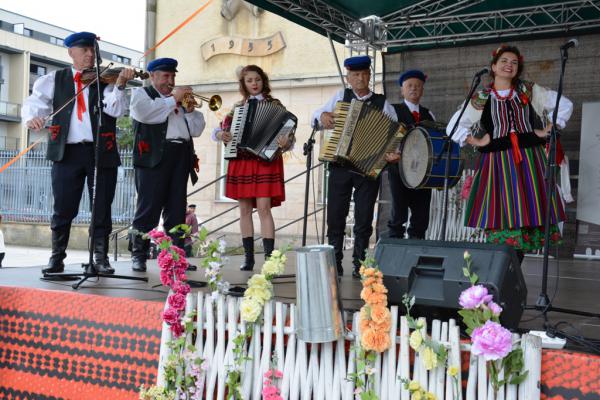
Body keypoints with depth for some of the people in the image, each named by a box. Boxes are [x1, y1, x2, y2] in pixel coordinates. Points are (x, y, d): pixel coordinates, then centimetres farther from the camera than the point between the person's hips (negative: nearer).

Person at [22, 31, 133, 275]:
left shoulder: (105, 79, 8)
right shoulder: (55, 80, 12)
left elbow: (116, 110, -6)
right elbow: (35, 101, 2)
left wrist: (120, 85, -22)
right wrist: (32, 116, -20)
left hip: (102, 152, 0)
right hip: (67, 152, 0)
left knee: (102, 209, 4)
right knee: (63, 209, 4)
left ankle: (101, 258, 14)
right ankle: (57, 257, 16)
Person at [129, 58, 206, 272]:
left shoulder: (180, 100, 27)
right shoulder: (141, 93, 11)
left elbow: (197, 129, 20)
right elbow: (145, 113, -12)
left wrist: (190, 110, 4)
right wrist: (173, 99, -7)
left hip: (181, 157, 5)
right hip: (154, 157, -5)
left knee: (177, 210, 3)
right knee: (149, 208, -7)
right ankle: (138, 255, -3)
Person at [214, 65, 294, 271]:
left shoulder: (274, 105, 5)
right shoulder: (238, 107, 14)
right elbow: (218, 129, 16)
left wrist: (285, 142, -23)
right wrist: (220, 134, -7)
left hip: (266, 161, -4)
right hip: (240, 162, 4)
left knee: (264, 208, -11)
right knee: (245, 209, 4)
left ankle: (269, 257, -12)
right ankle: (248, 257, 10)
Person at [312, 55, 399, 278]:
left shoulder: (382, 104, 4)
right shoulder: (340, 97, 9)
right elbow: (317, 115, 19)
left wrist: (394, 153, -21)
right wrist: (323, 115, -4)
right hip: (340, 166, 1)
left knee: (364, 220, 3)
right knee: (335, 216, 4)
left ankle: (359, 264, 14)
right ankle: (335, 264, 14)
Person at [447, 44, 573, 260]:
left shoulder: (530, 91, 10)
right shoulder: (480, 100, 6)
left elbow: (565, 105, 12)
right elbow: (454, 126, 7)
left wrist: (547, 130, 4)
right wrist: (477, 142, -1)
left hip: (528, 161, 1)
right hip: (497, 162, -1)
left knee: (526, 215, -2)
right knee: (501, 212, -6)